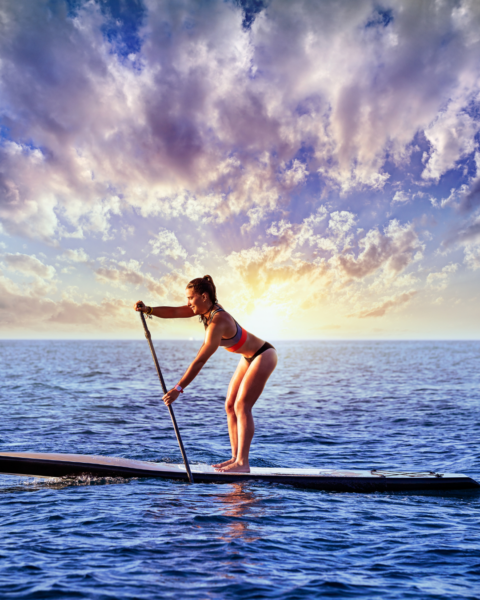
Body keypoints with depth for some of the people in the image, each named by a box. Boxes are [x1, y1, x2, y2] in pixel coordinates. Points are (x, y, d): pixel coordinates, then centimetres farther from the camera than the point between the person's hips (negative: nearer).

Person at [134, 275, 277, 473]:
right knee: (230, 406, 6)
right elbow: (174, 312, -4)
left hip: (263, 356, -10)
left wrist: (178, 389, -34)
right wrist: (148, 310, -19)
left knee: (241, 406, -15)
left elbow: (199, 361, -34)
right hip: (249, 357, 10)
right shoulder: (208, 307, -5)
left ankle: (243, 463, -14)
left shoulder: (217, 322, -31)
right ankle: (236, 458, 8)